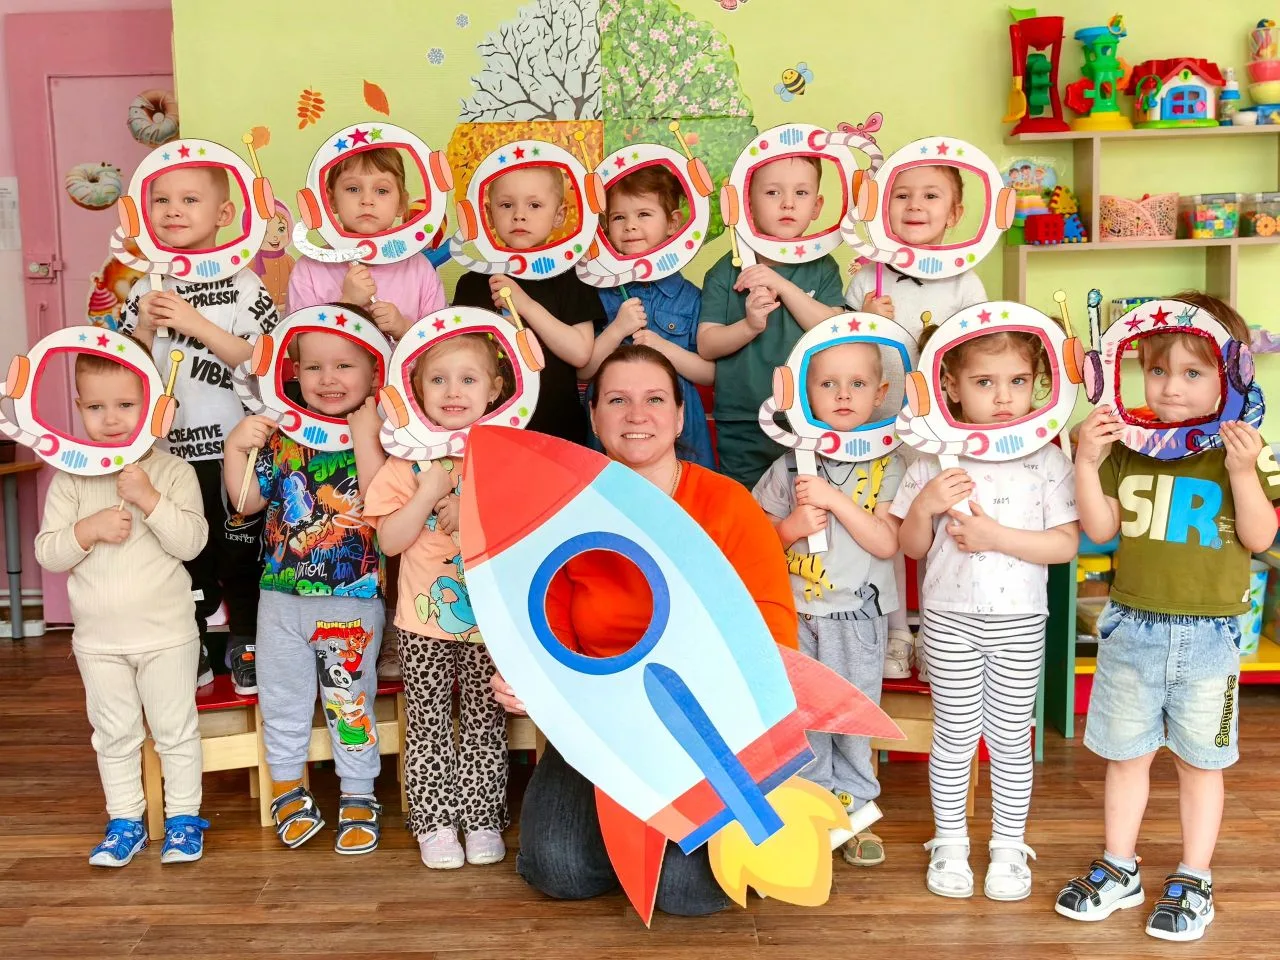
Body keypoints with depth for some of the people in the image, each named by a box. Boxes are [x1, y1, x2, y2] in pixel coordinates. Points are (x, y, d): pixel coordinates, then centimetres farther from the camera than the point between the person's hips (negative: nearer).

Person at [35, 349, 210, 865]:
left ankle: (183, 818, 24)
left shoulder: (173, 472, -8)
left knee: (176, 729, 9)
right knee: (114, 735, 15)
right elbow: (47, 552, -4)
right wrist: (90, 529, -20)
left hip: (166, 633, -3)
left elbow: (192, 541, -17)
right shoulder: (70, 479, -1)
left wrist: (148, 499, -26)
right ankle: (125, 822, 29)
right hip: (98, 637, 3)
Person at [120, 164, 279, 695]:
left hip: (236, 447, -3)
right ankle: (190, 652, 27)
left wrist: (197, 324, -21)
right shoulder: (146, 291, 6)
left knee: (241, 551, 9)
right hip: (171, 450, 3)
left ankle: (246, 645, 26)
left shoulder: (243, 286, -7)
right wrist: (145, 328, -10)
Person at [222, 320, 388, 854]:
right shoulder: (280, 434, 1)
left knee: (350, 700, 9)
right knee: (281, 695, 16)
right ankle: (286, 784, 37)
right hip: (281, 594, 4)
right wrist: (236, 448, -9)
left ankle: (358, 795, 26)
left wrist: (366, 439, -27)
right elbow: (247, 500, 4)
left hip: (353, 597, -4)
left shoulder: (381, 434, -10)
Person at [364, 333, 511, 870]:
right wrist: (428, 493, -19)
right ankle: (434, 822, 21)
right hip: (424, 619, 0)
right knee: (428, 725, 9)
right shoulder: (409, 460, -3)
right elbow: (389, 541, -7)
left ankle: (482, 818, 23)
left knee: (485, 722, 10)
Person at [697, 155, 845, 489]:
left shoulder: (823, 269, 3)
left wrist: (783, 286, -18)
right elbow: (706, 345, -6)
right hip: (742, 430, -1)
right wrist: (750, 326, -25)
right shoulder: (728, 271, -1)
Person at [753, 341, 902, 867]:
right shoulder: (790, 465, 0)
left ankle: (854, 810, 27)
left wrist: (836, 499, -21)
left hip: (857, 614, -1)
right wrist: (793, 525, -16)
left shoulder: (886, 467, -4)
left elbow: (887, 543, -12)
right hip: (796, 612, 1)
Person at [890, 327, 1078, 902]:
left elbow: (1066, 544, -8)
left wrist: (997, 536, -20)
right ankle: (949, 844, 25)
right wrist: (925, 504, -19)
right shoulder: (934, 460, -3)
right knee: (955, 735, 9)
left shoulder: (1047, 460, -4)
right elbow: (911, 545, 1)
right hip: (949, 619, 0)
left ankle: (1009, 846, 28)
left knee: (1010, 738, 11)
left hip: (1019, 623, 0)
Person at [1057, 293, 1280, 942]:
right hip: (1131, 627, 2)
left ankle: (1192, 880, 29)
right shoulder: (1127, 445, -1)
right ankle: (1119, 870, 31)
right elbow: (1100, 530, -2)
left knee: (1200, 762, 12)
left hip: (1208, 635, -2)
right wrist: (1087, 463, -14)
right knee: (1125, 754, 15)